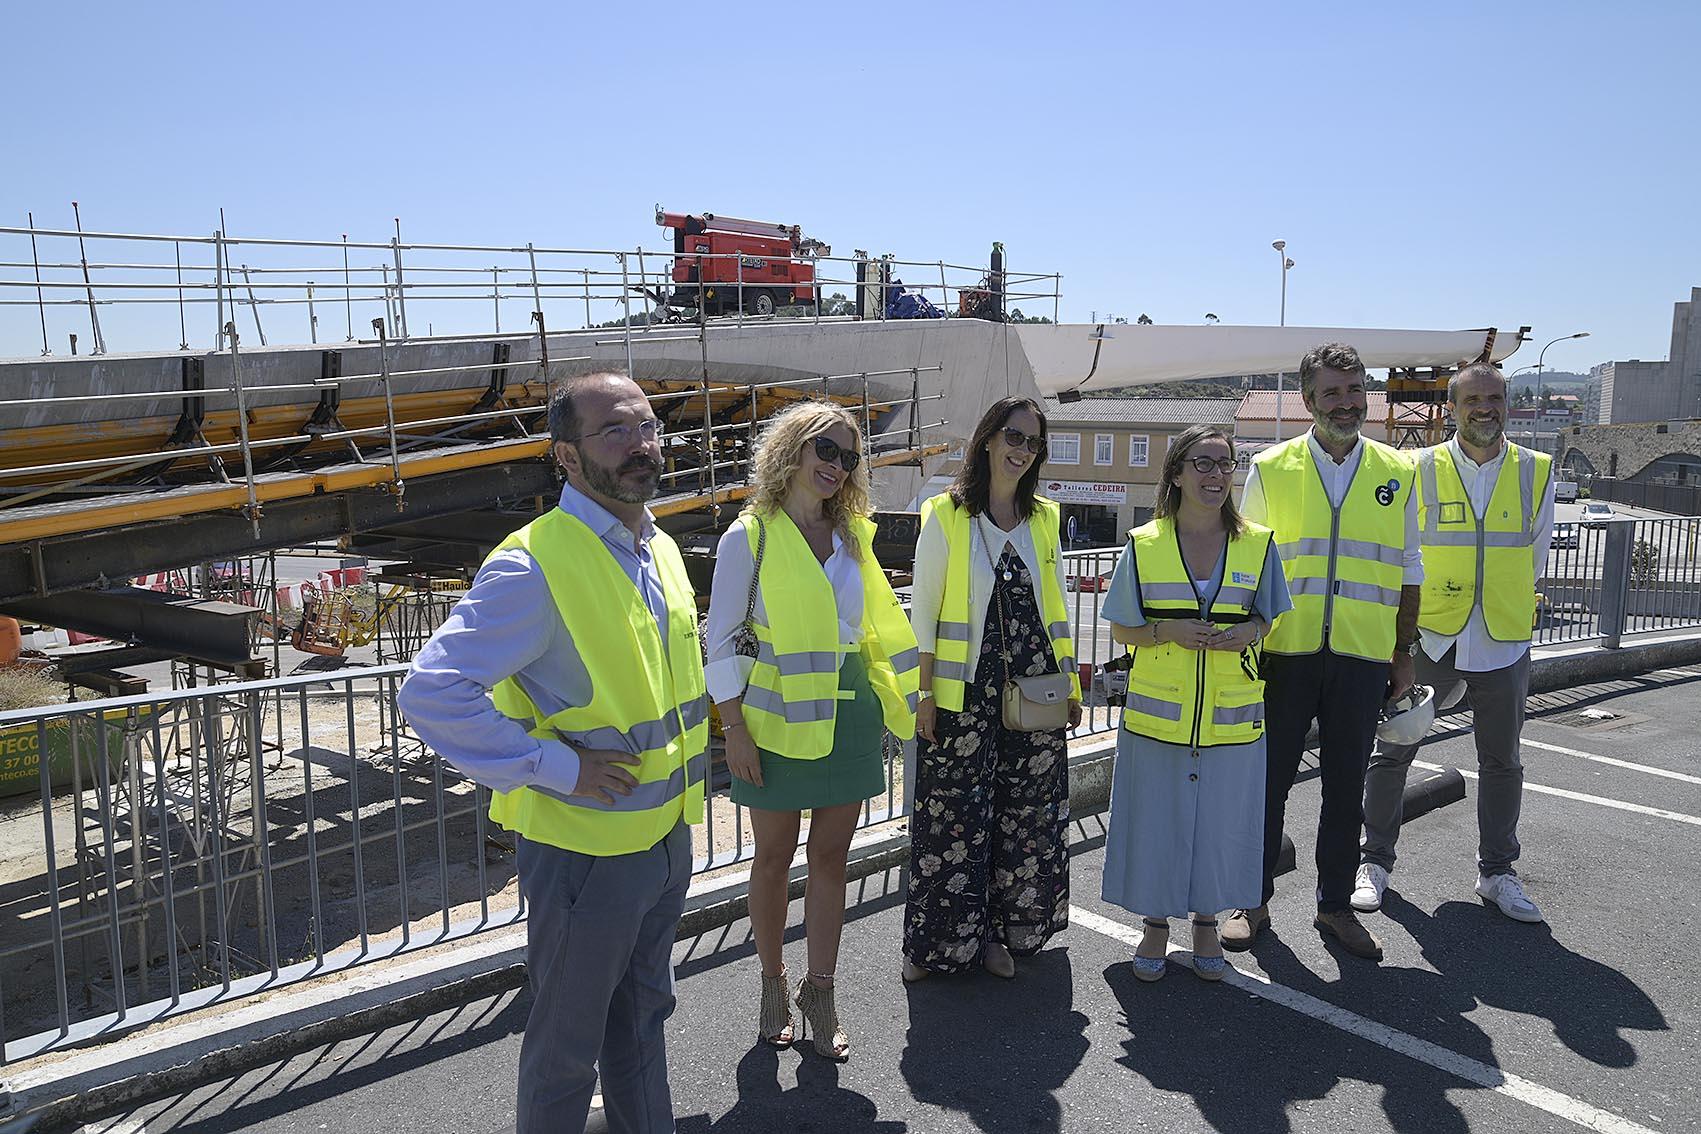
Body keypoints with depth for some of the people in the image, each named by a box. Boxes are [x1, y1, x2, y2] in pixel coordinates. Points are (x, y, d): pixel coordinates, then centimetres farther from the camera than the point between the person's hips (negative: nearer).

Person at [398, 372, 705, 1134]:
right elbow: (430, 693, -26)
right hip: (583, 849, -7)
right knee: (568, 1044, 14)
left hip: (667, 836, 7)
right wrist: (554, 767, -24)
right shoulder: (535, 565, -22)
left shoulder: (661, 551, 4)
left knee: (642, 1015, 25)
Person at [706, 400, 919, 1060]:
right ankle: (773, 983, 28)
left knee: (830, 857, 9)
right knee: (775, 857, 9)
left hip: (849, 714, 4)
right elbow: (721, 641, -7)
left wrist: (895, 707, 12)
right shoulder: (750, 536, -7)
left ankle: (819, 992, 22)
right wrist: (734, 730, -11)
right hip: (778, 720, -4)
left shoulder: (852, 536, 9)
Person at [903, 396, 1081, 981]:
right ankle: (936, 940, 17)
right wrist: (924, 693, -9)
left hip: (1033, 689, 4)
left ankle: (998, 931, 26)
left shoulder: (1044, 518, 9)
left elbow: (1056, 609, 15)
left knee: (1027, 813, 9)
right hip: (964, 692, -4)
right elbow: (923, 610, -4)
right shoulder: (946, 515, -4)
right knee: (954, 814, 1)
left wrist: (1070, 684, 11)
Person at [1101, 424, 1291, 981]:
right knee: (1157, 817, 7)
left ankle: (1206, 922, 32)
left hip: (1233, 718, 1)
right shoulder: (1144, 545, -2)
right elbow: (1121, 628, 3)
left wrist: (1250, 631, -11)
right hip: (1157, 715, -1)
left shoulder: (1258, 544, 2)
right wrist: (1168, 631, -16)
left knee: (1221, 820, 10)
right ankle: (1156, 922, 28)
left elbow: (1269, 617, 12)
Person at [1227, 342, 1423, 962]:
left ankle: (1335, 904, 26)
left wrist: (1405, 653, 8)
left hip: (1362, 657, 2)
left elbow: (1407, 571, 11)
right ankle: (1255, 898, 22)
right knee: (1268, 779, 6)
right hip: (1284, 653, -1)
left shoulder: (1396, 472, 7)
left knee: (1346, 787, 11)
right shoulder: (1271, 469, 1)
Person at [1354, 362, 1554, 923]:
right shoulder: (1419, 471, -3)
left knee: (1501, 762, 13)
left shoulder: (1537, 472, 2)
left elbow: (1534, 556, 11)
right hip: (1426, 638, -1)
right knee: (1392, 752, 5)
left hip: (1503, 642, 2)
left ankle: (1497, 871, 28)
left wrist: (1504, 608, 11)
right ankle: (1375, 860, 20)